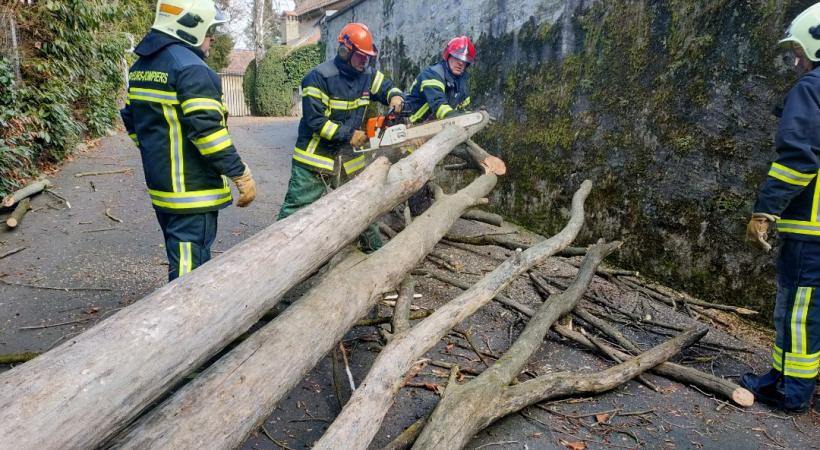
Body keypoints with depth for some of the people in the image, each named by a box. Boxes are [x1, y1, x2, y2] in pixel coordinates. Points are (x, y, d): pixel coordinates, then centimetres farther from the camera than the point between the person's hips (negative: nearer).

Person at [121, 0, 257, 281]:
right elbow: (208, 131, -23)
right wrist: (242, 175, -17)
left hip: (161, 184, 10)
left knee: (181, 256, 22)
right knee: (189, 264, -2)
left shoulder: (141, 66, 13)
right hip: (193, 188, -10)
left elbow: (132, 121, 20)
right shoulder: (190, 67, -17)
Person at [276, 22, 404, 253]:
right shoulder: (319, 77, -20)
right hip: (316, 154, -7)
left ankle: (373, 245, 35)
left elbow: (386, 87, 17)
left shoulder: (367, 75, 1)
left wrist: (395, 97, -8)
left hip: (348, 155, 7)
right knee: (296, 207, -5)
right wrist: (348, 134, -21)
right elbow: (315, 121, -22)